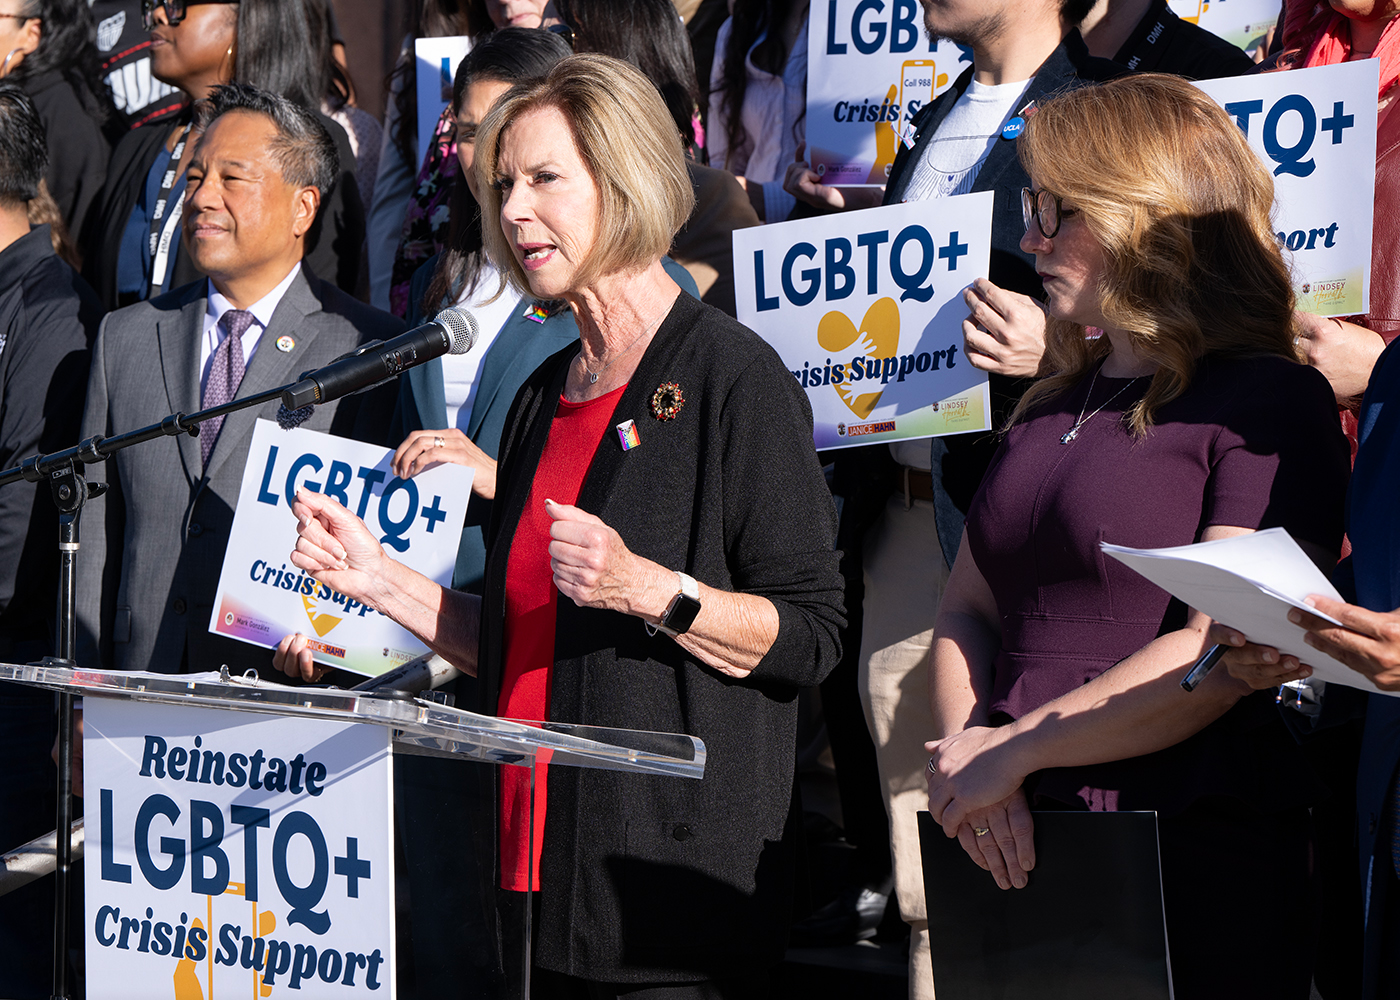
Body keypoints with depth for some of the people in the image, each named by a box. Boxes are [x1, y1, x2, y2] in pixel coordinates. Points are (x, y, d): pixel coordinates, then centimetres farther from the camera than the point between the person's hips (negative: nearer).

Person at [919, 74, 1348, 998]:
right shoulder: (1053, 408, 17)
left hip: (1202, 859, -7)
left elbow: (1226, 654, -18)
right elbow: (967, 610, 17)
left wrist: (1015, 750, -14)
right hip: (1023, 859, 7)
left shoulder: (1271, 403, -8)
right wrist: (965, 752, -4)